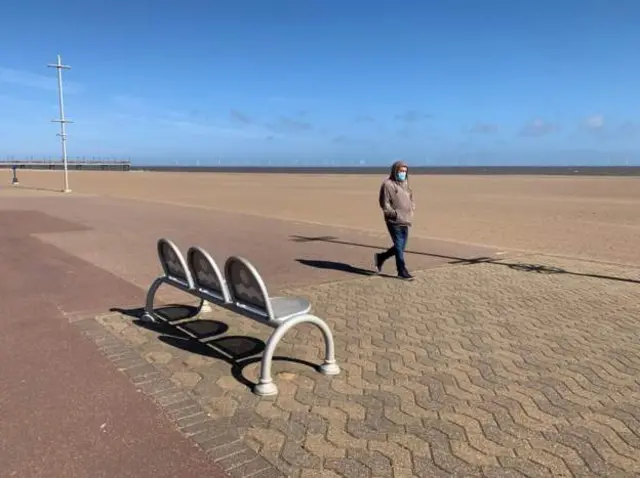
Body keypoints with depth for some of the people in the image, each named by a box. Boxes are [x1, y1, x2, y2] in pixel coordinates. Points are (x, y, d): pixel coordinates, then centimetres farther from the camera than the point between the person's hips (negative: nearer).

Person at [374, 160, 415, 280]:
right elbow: (384, 204, -11)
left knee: (401, 247, 11)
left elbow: (411, 200, 24)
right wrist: (395, 214, -16)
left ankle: (380, 257, 30)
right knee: (399, 246, -3)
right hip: (394, 222, -7)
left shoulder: (405, 184, 14)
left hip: (405, 222, 7)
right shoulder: (388, 184, -9)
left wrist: (411, 211, 5)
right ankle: (402, 271, 8)